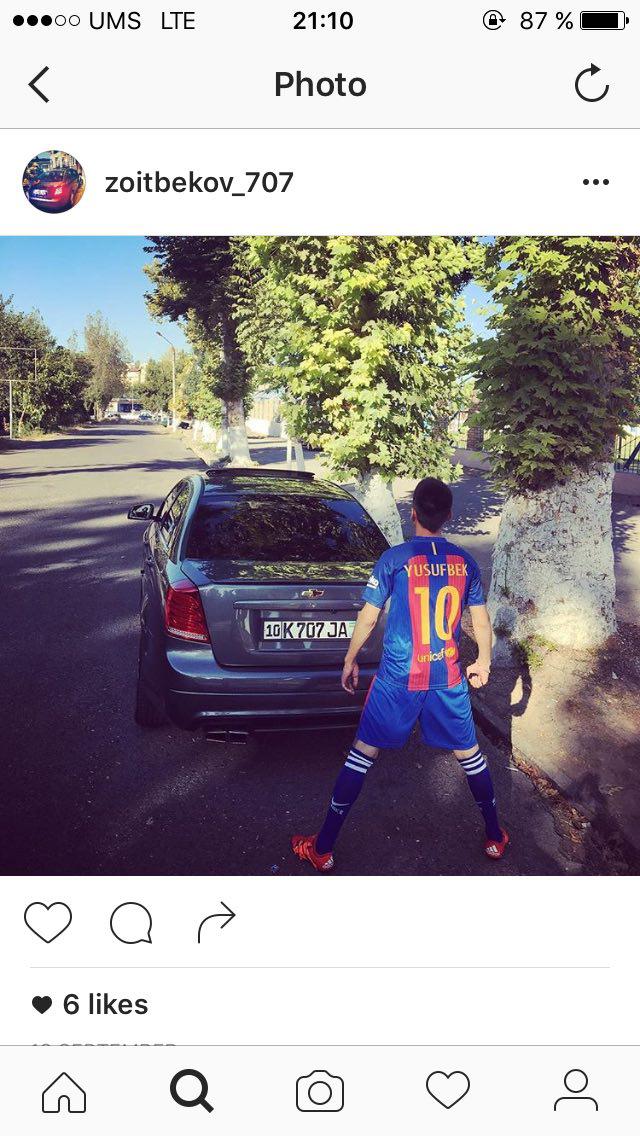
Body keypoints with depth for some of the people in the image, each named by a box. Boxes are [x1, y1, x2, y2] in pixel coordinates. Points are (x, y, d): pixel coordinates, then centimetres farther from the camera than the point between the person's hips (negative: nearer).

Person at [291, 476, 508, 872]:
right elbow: (481, 619, 8)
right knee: (470, 754, 19)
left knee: (363, 754, 7)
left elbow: (368, 617, -5)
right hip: (448, 677, 3)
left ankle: (324, 849, 13)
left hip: (398, 677, -2)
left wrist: (350, 660, 9)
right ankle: (496, 838, 33)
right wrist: (483, 662, 25)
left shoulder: (394, 559, -10)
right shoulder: (465, 562, 0)